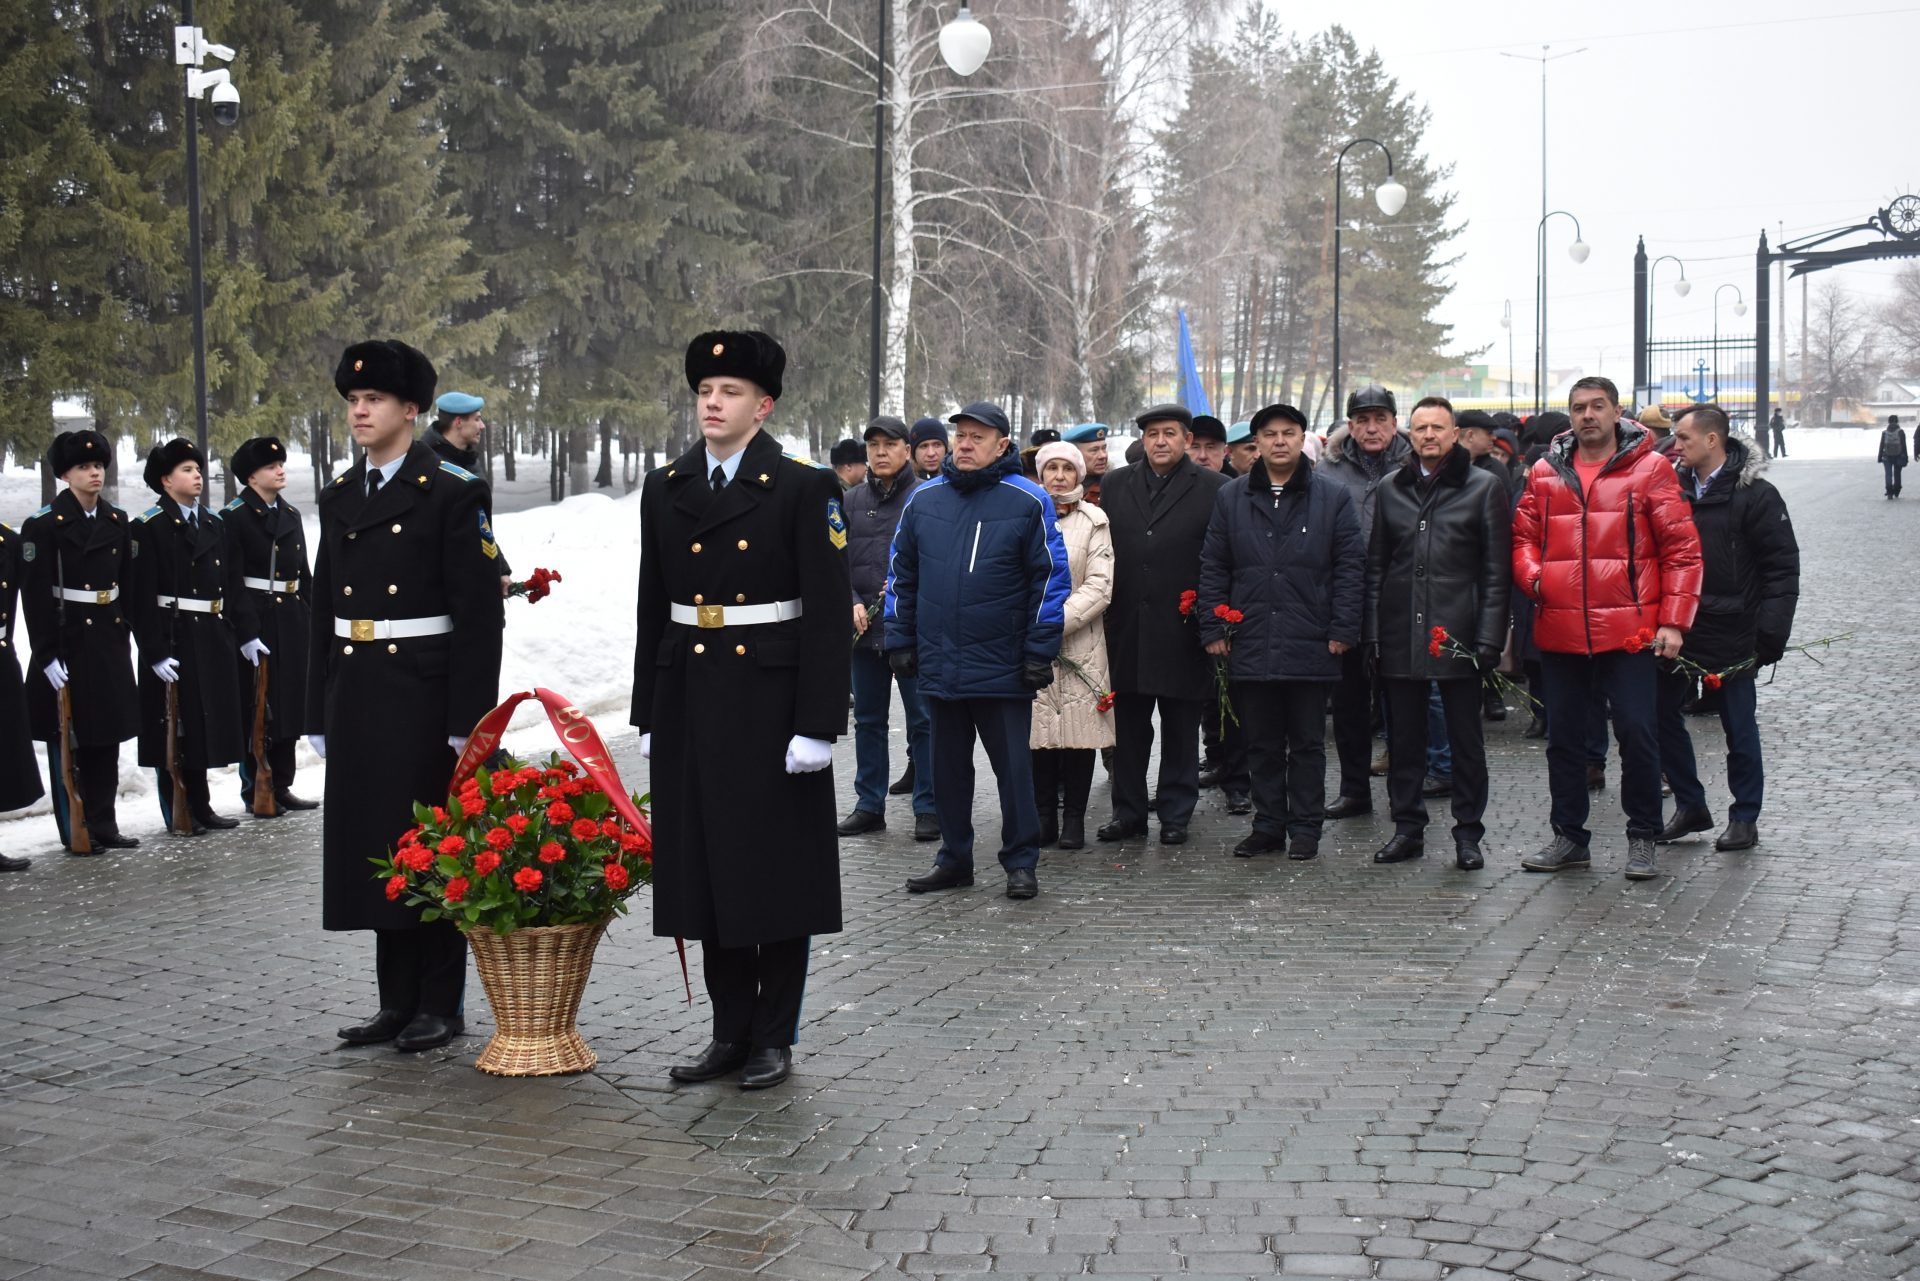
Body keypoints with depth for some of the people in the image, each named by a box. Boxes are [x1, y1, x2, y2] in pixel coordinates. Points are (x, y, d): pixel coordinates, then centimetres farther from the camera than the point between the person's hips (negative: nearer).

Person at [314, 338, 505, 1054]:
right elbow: (324, 611, 15)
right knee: (375, 846, 10)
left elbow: (480, 612, -11)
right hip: (358, 697, 6)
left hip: (426, 698, -6)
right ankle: (397, 1001, 20)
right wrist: (319, 714, 11)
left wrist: (468, 719, -16)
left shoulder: (452, 492, -7)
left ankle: (440, 1006, 11)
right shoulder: (339, 498, 12)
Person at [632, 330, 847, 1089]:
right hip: (690, 703, 5)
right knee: (706, 867, 9)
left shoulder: (805, 488, -6)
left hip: (770, 703, -5)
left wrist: (817, 723, -14)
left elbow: (828, 612, -9)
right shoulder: (664, 490, 9)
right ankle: (730, 1031, 20)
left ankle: (775, 1037, 13)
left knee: (778, 871, 3)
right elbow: (653, 609, 13)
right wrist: (648, 714, 10)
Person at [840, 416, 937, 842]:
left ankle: (928, 808, 7)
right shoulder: (851, 501, 10)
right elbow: (837, 560, 9)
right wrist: (852, 603, -5)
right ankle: (869, 805, 20)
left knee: (922, 720, 0)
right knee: (868, 719, 11)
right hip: (864, 628, 4)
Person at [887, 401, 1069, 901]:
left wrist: (1040, 651, -8)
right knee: (948, 765, 13)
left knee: (1013, 766, 3)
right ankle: (954, 858, 25)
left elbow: (1050, 578, -4)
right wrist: (900, 642, 8)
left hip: (1003, 667, -4)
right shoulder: (924, 499, 7)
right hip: (939, 665, 4)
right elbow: (901, 575, 13)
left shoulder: (1028, 502, -4)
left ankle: (1021, 862, 13)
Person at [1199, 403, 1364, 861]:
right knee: (1261, 744, 9)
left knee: (1307, 744, 6)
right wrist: (1213, 629, 2)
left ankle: (1305, 828, 14)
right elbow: (1212, 567, 9)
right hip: (1251, 645, 2)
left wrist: (1342, 630, -5)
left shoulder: (1333, 498, 3)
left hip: (1310, 647, -2)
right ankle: (1268, 825, 18)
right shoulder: (1231, 498, 8)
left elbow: (1351, 566, 1)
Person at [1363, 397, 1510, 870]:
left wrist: (1489, 637, -8)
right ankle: (1408, 827, 18)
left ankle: (1468, 834, 10)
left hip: (1457, 633, -3)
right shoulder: (1390, 490, 12)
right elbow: (1375, 565, 13)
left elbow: (1497, 569, -1)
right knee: (1403, 738, 8)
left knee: (1465, 739, 3)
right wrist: (1372, 632, 5)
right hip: (1400, 634, 3)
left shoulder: (1484, 487, 2)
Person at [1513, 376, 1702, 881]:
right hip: (1559, 631, 4)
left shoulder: (1649, 469, -1)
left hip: (1629, 630, -4)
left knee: (1637, 733, -2)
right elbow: (1523, 536, 16)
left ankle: (1642, 838, 12)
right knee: (1563, 736, 11)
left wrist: (1673, 620, -8)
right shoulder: (1545, 473, 8)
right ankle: (1569, 836, 23)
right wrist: (1533, 576, -5)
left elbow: (1682, 548, -1)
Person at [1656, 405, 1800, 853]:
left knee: (1739, 726, 5)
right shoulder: (1675, 488, 6)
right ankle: (1690, 806, 21)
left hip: (1731, 631, -5)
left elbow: (1781, 567, -9)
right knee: (1662, 715, 7)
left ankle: (1745, 817, 16)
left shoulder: (1755, 495, -9)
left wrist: (1771, 631, -15)